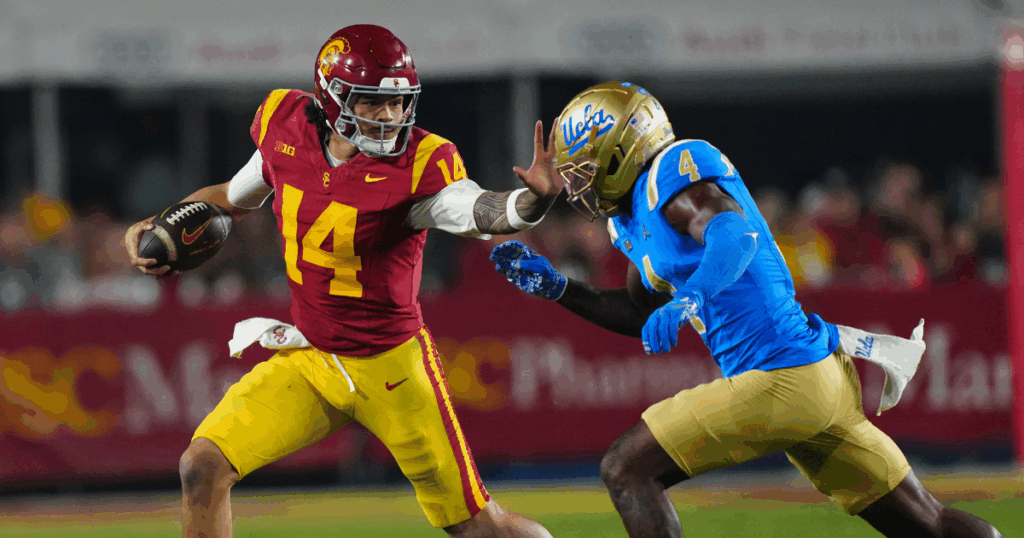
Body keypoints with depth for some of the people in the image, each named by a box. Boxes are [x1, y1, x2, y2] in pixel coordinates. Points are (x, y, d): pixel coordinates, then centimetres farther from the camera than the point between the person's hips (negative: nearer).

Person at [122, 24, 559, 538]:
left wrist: (534, 199, -62)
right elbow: (237, 196, 16)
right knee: (203, 466, -10)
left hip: (391, 368, -4)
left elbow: (483, 213, -41)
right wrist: (155, 226, 7)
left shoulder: (417, 165, -21)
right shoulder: (287, 129, -5)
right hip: (308, 360, 4)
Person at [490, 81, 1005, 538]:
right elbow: (638, 313, 33)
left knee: (625, 470, -8)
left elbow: (735, 233, -29)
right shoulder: (632, 220, 19)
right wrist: (554, 287, 23)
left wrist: (689, 299, -46)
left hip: (779, 383, -10)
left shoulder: (674, 168, -10)